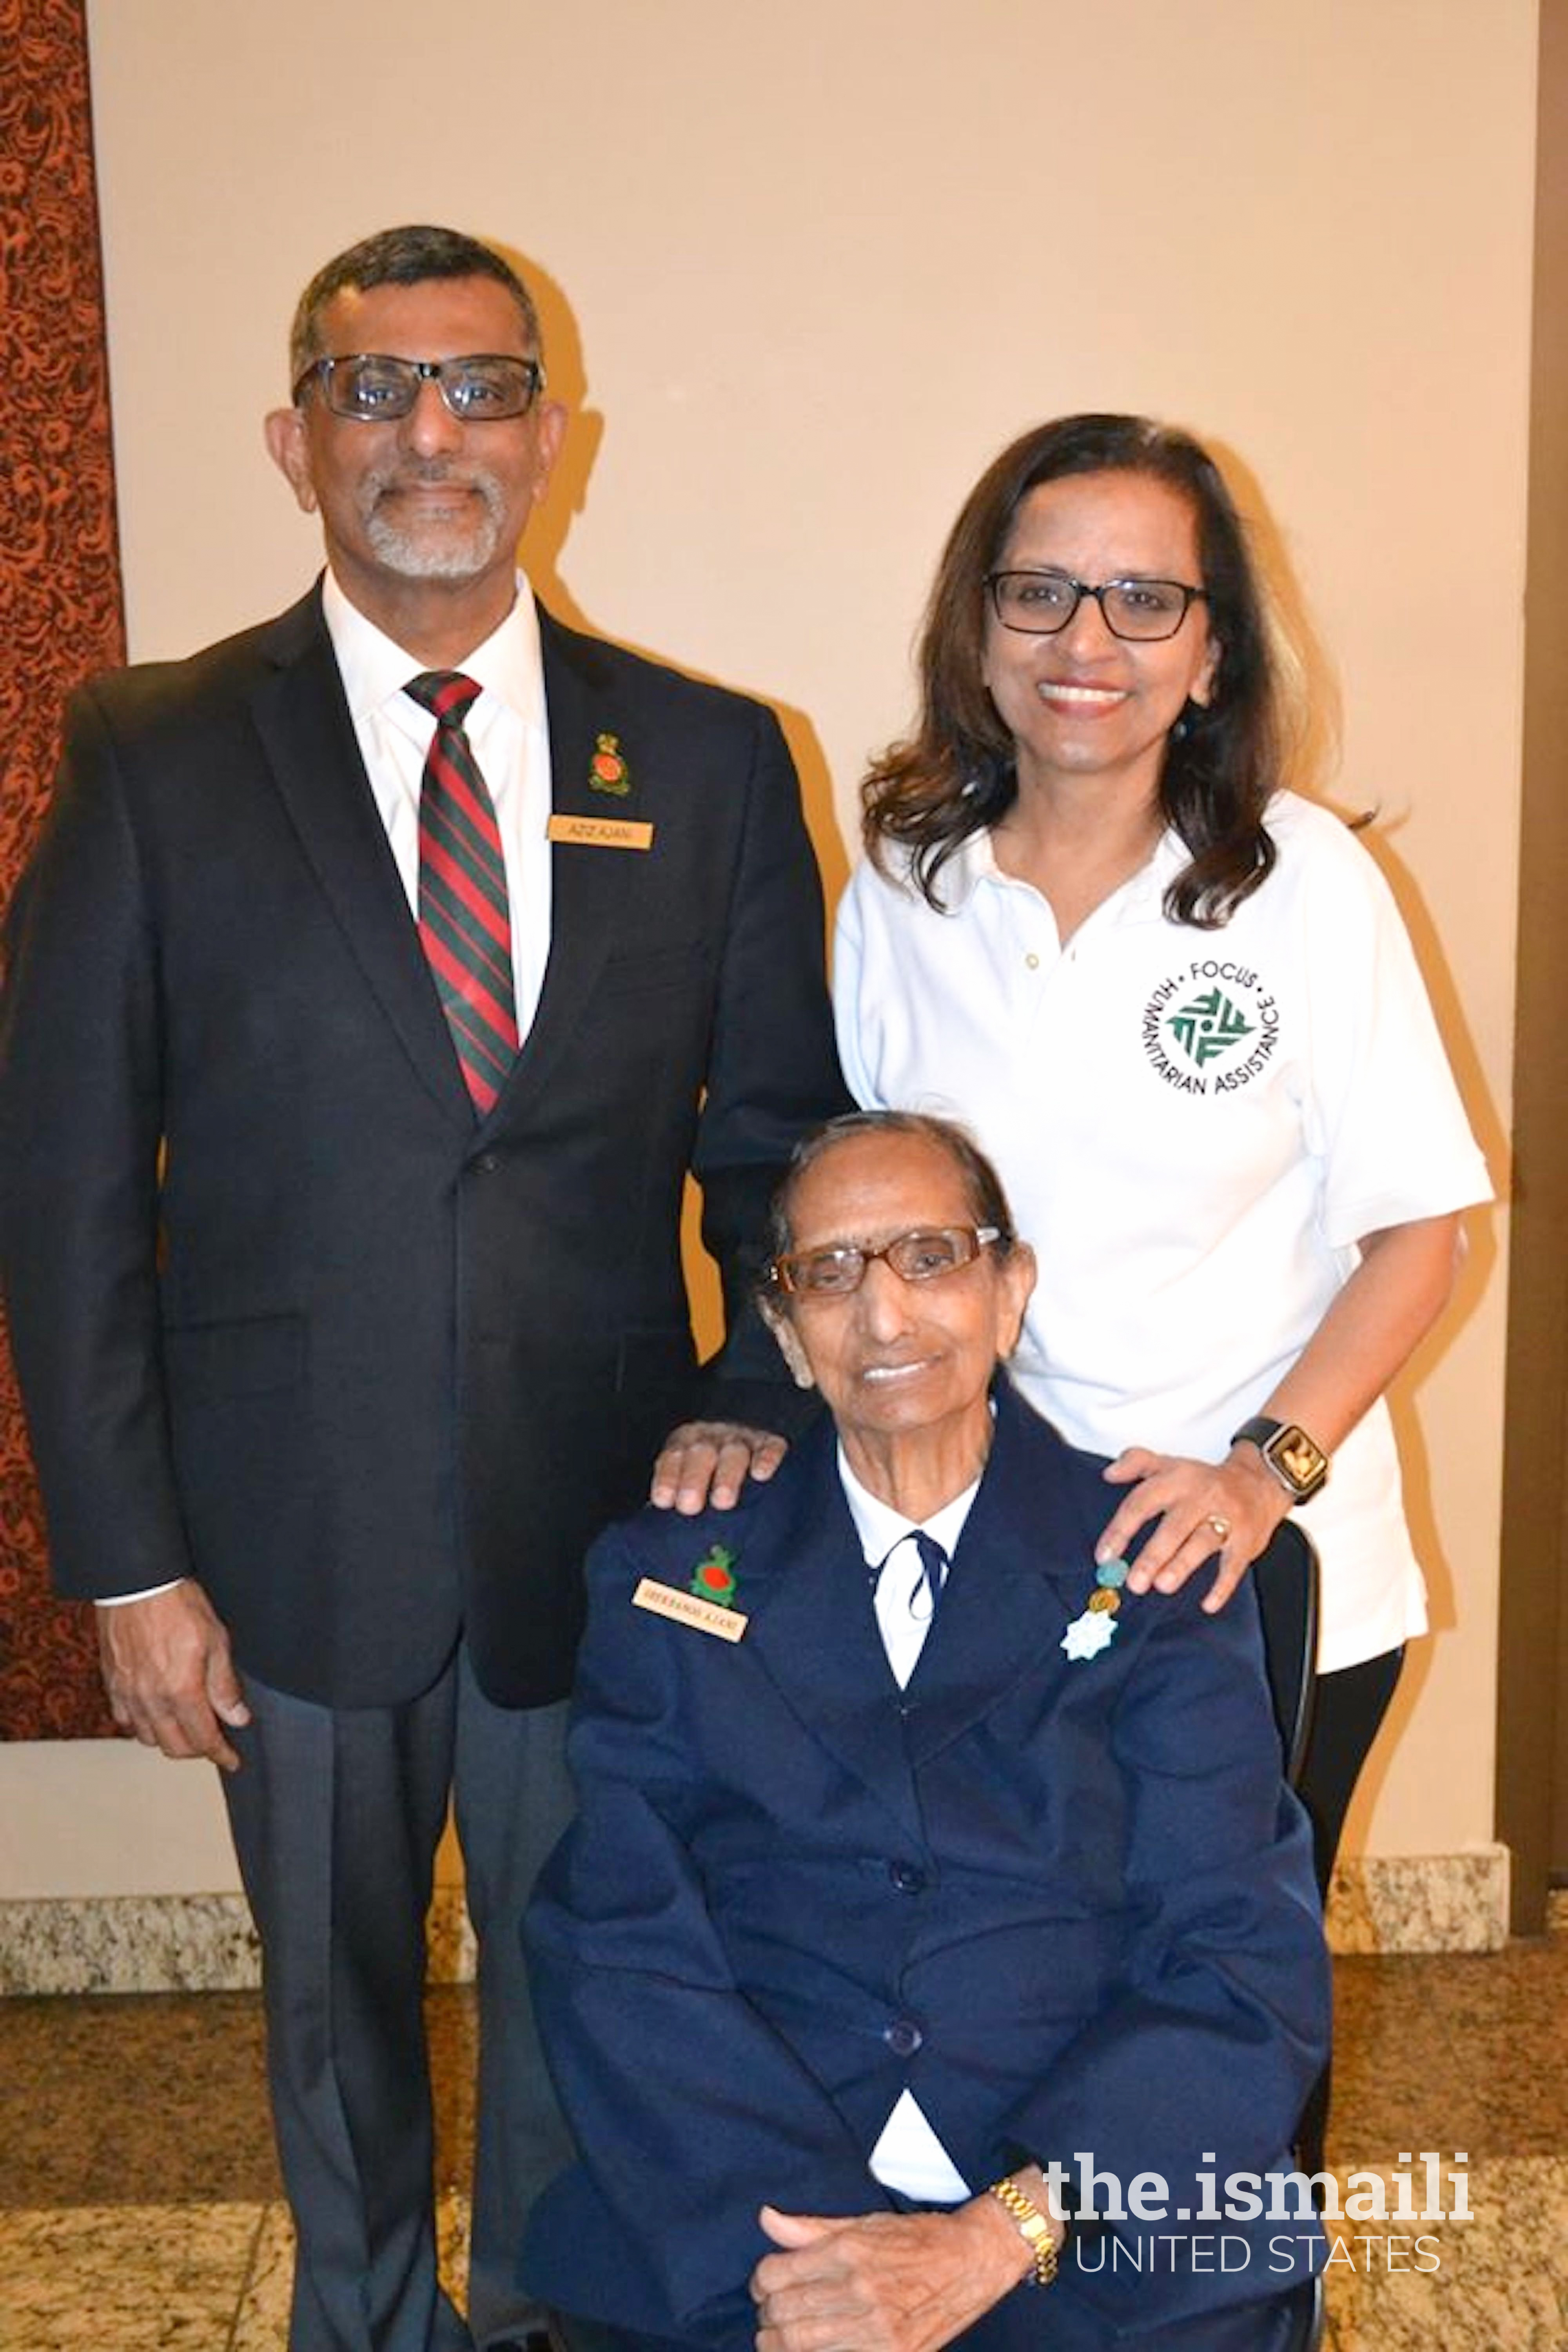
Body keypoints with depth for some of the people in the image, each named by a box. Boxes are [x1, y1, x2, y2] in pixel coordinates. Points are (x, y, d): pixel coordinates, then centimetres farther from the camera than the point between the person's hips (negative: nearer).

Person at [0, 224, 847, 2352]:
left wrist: (756, 1406, -10)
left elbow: (781, 1131, 4)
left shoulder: (709, 760, -1)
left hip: (607, 1533, 1)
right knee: (336, 1998, 21)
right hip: (293, 1539, 0)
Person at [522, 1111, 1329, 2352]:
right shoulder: (667, 1575, 8)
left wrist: (994, 2244, -14)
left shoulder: (1155, 1571, 5)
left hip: (1098, 2237, 0)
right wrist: (799, 2236, -14)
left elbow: (1248, 1972, -2)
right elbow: (619, 1945, 0)